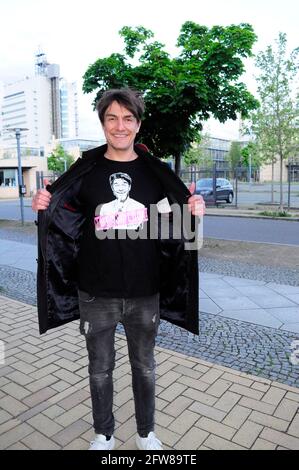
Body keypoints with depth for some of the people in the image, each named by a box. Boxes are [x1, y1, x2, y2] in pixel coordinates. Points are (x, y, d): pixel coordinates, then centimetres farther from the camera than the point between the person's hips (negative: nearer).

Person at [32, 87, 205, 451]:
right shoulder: (85, 170, -1)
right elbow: (65, 225, 5)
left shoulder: (156, 172, 0)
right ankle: (103, 434, 43)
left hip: (145, 294, 1)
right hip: (95, 294, 0)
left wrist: (193, 212, -15)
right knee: (100, 369, 17)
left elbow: (175, 227, 5)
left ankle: (146, 433, 44)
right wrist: (43, 207, -15)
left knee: (144, 366, 19)